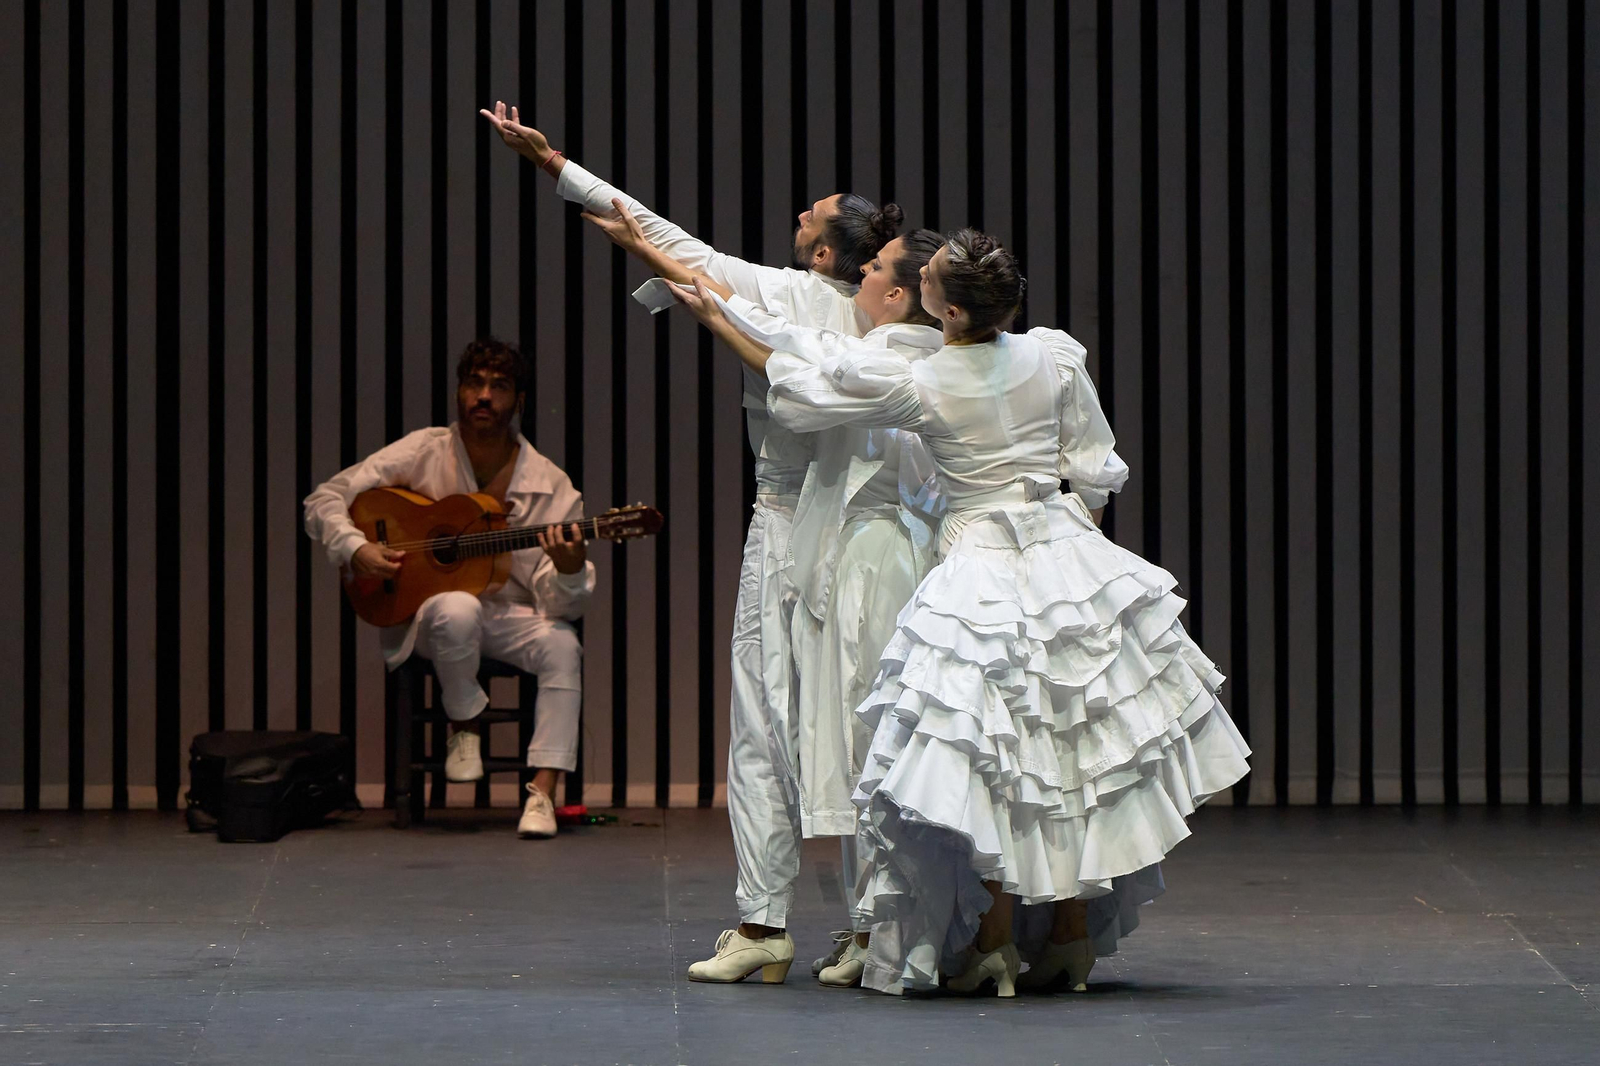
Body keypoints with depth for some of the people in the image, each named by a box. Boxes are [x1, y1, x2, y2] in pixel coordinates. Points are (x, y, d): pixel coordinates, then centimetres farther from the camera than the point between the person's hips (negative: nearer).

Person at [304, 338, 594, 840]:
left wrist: (570, 571, -33)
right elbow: (324, 500, -2)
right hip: (427, 606, -1)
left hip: (508, 614, 1)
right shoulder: (424, 452, -5)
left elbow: (561, 606, -10)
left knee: (563, 645, -31)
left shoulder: (549, 485, -5)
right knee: (457, 610, -37)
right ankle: (464, 727, -10)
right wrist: (356, 549, -21)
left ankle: (542, 791, -30)